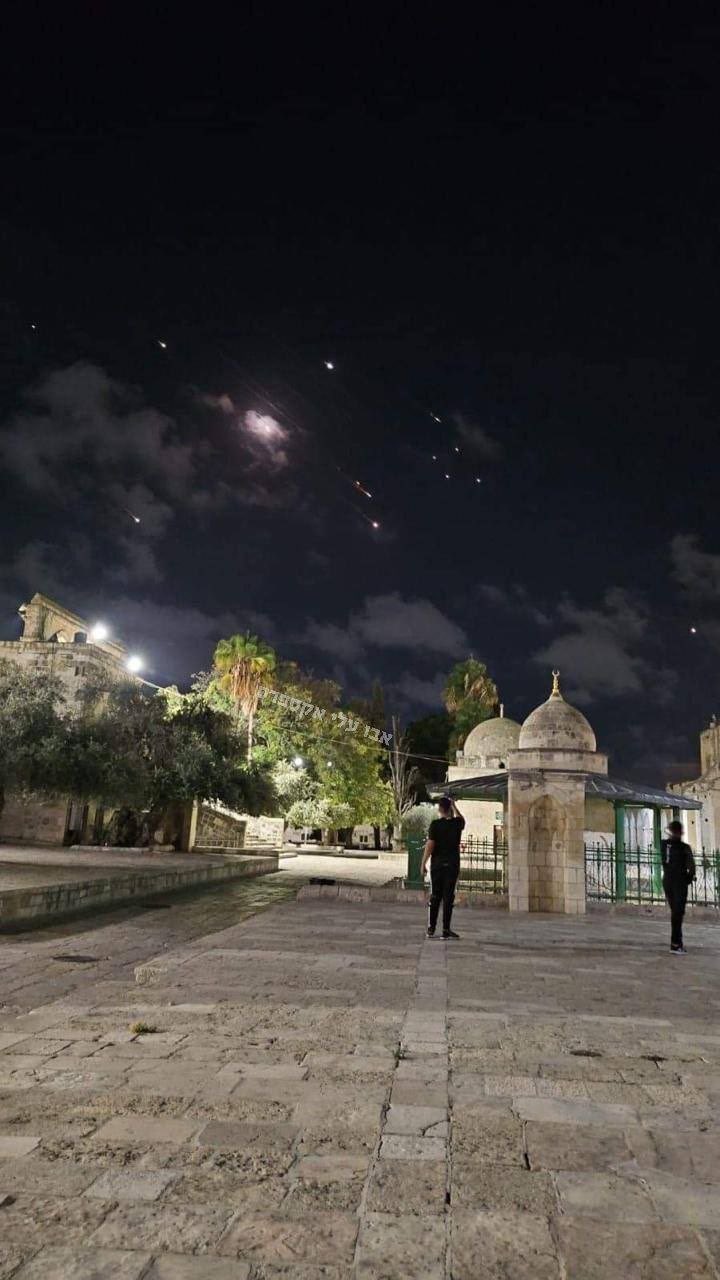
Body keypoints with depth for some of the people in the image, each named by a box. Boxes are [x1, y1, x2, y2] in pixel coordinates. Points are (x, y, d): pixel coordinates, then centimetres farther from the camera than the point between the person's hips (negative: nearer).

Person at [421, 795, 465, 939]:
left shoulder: (435, 824, -8)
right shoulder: (457, 823, -1)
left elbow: (430, 845, -11)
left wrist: (423, 864, -4)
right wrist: (454, 806, 30)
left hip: (437, 864, -1)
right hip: (452, 864, 1)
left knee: (435, 896, 9)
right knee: (448, 897, 4)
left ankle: (431, 928, 14)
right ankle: (446, 929, 4)